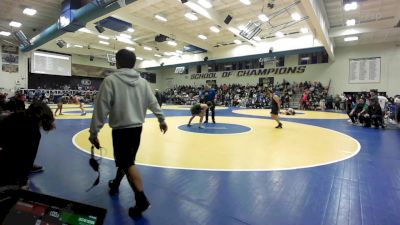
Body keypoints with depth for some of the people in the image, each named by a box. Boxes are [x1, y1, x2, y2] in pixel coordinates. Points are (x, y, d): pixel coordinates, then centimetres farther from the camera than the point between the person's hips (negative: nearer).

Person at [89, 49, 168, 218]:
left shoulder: (110, 80, -11)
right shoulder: (143, 82, 4)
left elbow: (101, 108, -14)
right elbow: (153, 103, 8)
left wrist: (94, 132, -8)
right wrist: (161, 119, 20)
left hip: (121, 129, -6)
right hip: (137, 127, 6)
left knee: (127, 163, 0)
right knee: (125, 158, 23)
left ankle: (141, 199, -6)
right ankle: (116, 183, 45)